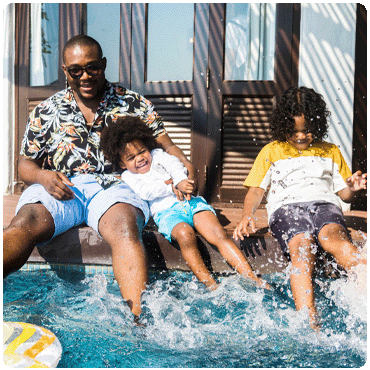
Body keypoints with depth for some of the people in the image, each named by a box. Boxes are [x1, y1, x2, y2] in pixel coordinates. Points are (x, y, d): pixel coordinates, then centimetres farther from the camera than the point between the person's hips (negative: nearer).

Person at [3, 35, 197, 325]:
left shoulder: (134, 104, 16)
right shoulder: (46, 111, 19)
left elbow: (165, 145, 12)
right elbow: (26, 164, 18)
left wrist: (186, 166, -10)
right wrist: (43, 176, -6)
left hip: (113, 186, -1)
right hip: (59, 189, 1)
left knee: (125, 227, -36)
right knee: (24, 225, -31)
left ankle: (138, 319, -48)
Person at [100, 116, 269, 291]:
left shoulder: (157, 155, 26)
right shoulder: (128, 176, 17)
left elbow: (174, 164, 5)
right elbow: (147, 192, -3)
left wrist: (181, 181, -16)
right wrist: (174, 187, -12)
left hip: (191, 201, 3)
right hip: (166, 212, -3)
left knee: (219, 235, -19)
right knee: (185, 235, -36)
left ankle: (250, 277, -24)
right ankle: (210, 284, -32)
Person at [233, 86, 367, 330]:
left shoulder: (331, 152, 27)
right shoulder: (272, 151, 24)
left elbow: (345, 194, 24)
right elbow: (256, 189, 14)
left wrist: (353, 189, -1)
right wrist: (247, 215, -6)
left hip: (325, 204, 2)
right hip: (287, 207, -2)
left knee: (333, 237, -35)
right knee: (302, 249, -34)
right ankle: (310, 326, -49)